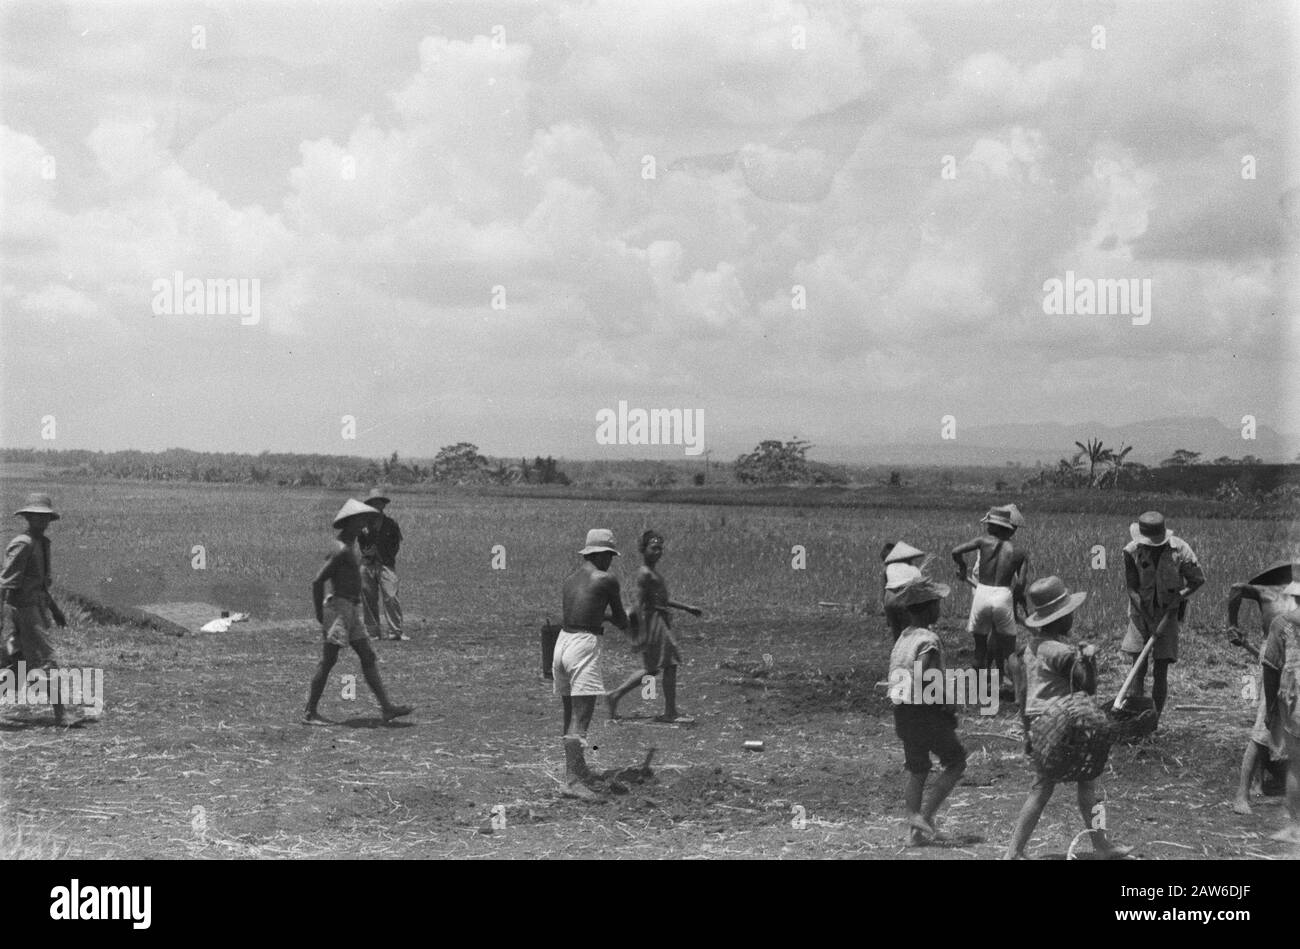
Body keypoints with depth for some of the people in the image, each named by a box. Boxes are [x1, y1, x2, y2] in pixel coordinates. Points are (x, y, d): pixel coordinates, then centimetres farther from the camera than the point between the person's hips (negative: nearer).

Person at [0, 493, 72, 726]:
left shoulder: (43, 542, 13)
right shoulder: (22, 545, -16)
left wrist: (54, 609, 27)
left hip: (38, 606, 9)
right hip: (23, 609, -9)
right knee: (46, 662, -8)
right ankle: (61, 714, -6)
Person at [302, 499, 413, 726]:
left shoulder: (350, 547, 15)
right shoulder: (341, 550, -17)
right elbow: (317, 581, -21)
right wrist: (320, 615, -16)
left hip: (351, 610, 10)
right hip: (339, 607, -10)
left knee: (368, 658, 7)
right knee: (328, 661, -6)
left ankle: (387, 707, 7)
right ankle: (310, 713, 1)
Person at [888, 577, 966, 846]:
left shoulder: (903, 638, 9)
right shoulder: (928, 640, -17)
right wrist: (947, 703, -14)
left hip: (902, 713, 8)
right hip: (927, 712, -8)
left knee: (916, 771, 16)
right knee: (956, 763, 7)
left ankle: (915, 830, 16)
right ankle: (925, 815, -1)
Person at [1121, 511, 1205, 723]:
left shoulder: (1179, 549, -15)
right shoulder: (1132, 551, -13)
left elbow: (1198, 579, -5)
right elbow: (1131, 588, -11)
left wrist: (1177, 599, -17)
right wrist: (1148, 618, -19)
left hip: (1168, 612, -1)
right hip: (1141, 612, 1)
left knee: (1160, 672, -1)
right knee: (1138, 670, -6)